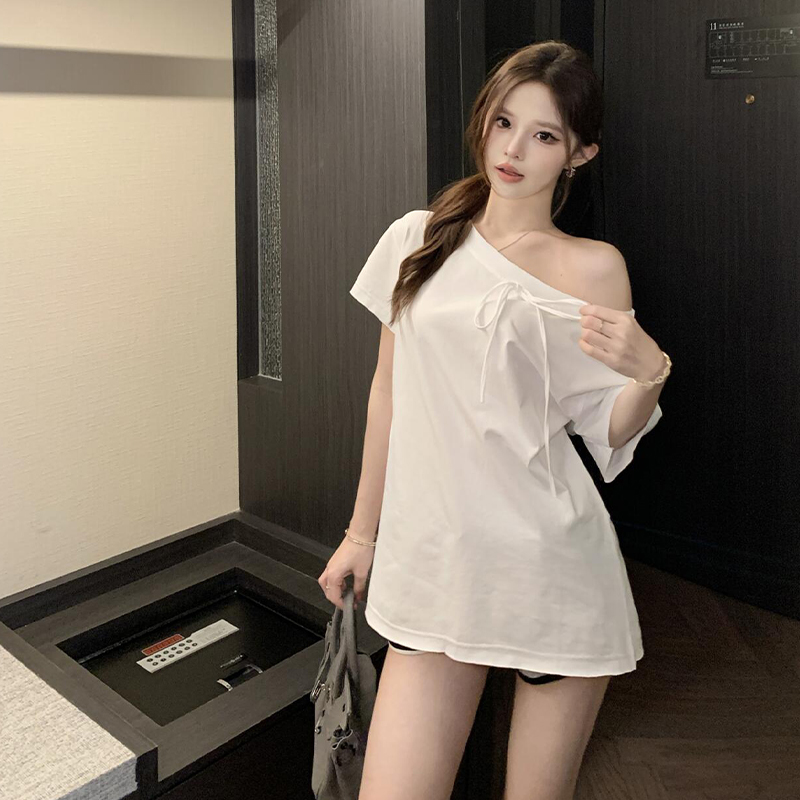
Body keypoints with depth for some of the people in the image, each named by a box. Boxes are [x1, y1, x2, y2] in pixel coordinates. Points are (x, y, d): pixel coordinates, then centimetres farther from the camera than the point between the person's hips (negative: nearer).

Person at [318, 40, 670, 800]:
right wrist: (362, 532, 16)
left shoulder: (592, 267, -1)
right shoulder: (420, 238, 6)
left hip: (553, 567, -1)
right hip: (434, 562, 2)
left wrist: (648, 372, -18)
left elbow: (608, 435, 3)